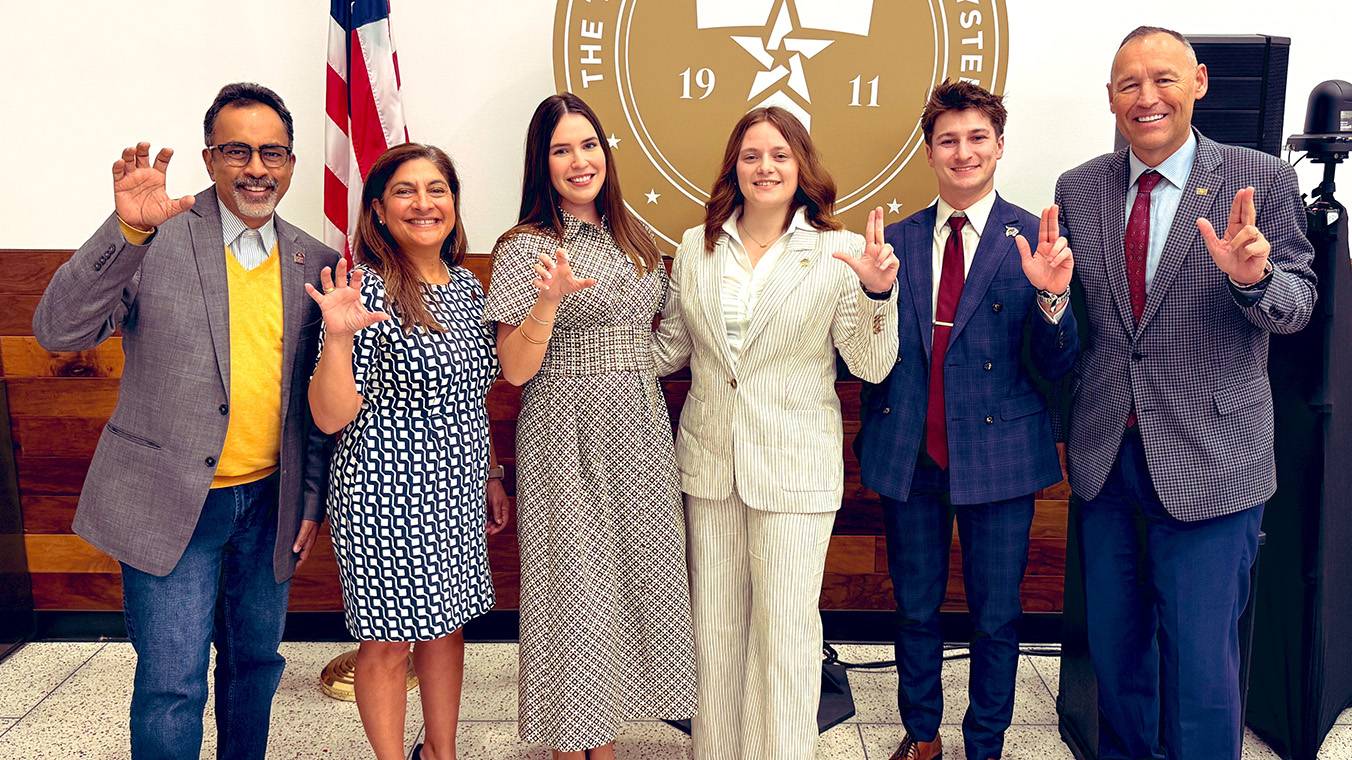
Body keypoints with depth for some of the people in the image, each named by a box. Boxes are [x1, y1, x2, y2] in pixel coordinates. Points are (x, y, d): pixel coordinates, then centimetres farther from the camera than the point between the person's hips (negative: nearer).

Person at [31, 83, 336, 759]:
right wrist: (126, 229, -30)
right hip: (171, 502, -4)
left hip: (269, 504, 4)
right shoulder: (156, 237, -7)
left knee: (256, 662, 17)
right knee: (171, 686, 0)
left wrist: (312, 499, 9)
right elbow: (58, 330, -17)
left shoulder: (314, 262, 4)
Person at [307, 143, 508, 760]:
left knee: (447, 623, 18)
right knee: (388, 641, 6)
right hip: (387, 492, -7)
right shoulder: (366, 289, -14)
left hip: (454, 490, 7)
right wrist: (338, 336, -30)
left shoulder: (466, 284, 7)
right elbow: (330, 417, -16)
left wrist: (489, 476, 19)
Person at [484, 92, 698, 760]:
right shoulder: (525, 248, -8)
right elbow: (515, 369, -13)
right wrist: (550, 298, -27)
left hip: (639, 434, 6)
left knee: (632, 578, 11)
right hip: (568, 442, -6)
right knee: (575, 587, 1)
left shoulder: (632, 238, 11)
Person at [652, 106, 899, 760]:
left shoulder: (838, 253, -5)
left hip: (794, 466, -3)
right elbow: (670, 348, 12)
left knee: (785, 629, 5)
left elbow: (871, 365, -7)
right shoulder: (696, 247, 5)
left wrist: (877, 291, -23)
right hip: (709, 460, 3)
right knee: (714, 622, 14)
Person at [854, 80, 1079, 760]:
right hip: (909, 454, 2)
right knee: (914, 609, 17)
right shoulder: (896, 240, 4)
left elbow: (1055, 367, -6)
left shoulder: (1035, 240, -4)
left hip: (996, 454, -2)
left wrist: (1052, 296, -24)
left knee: (996, 618, 11)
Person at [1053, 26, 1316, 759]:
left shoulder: (1262, 181, -5)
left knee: (1201, 661, 2)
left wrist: (1254, 277, -24)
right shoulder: (1077, 189, 3)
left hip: (1208, 458, -3)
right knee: (1113, 646, 18)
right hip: (1105, 453, 4)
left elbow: (1297, 306, -4)